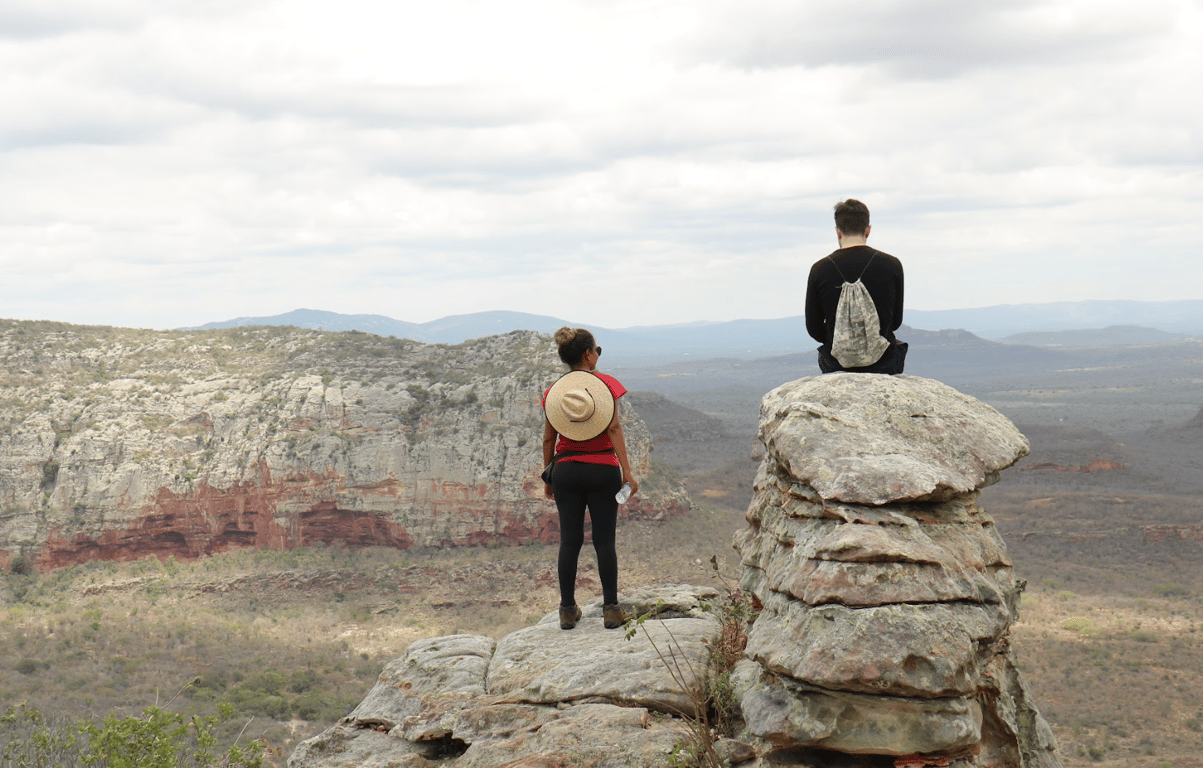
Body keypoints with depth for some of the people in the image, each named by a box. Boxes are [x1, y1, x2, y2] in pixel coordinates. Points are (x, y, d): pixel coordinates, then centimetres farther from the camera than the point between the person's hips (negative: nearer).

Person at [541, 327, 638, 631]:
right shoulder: (606, 384, -3)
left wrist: (548, 477, 16)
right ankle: (611, 609, 2)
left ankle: (568, 610, 9)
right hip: (603, 468, -2)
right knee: (605, 540, 2)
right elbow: (615, 429, -10)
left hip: (566, 469, 2)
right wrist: (627, 471, -10)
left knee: (570, 541, 7)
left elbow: (548, 439, 7)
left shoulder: (553, 391, 5)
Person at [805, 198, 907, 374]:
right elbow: (896, 321, 2)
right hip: (884, 365, 0)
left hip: (836, 366, 0)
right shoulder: (892, 265, -9)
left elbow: (814, 329, -2)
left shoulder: (819, 269, -9)